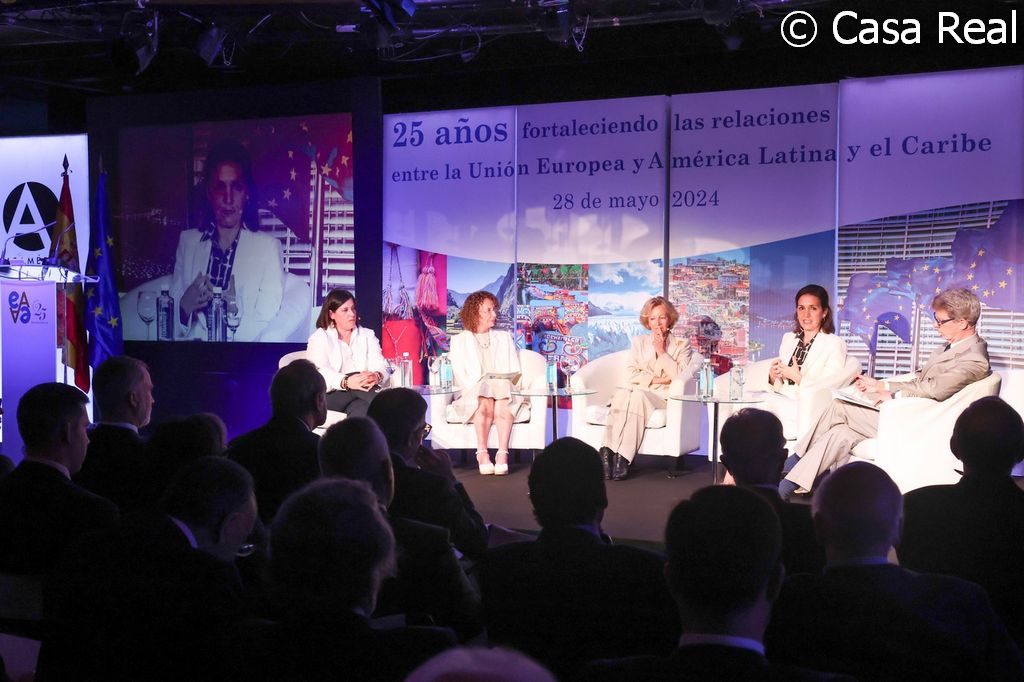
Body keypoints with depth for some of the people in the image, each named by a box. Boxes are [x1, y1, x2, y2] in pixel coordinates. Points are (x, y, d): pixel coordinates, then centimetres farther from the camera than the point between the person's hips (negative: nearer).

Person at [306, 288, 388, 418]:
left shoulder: (368, 335, 21)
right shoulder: (319, 338, 9)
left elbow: (380, 366, 5)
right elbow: (320, 373, -9)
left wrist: (377, 376, -23)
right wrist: (346, 382, -31)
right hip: (330, 396, -2)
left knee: (361, 411, -37)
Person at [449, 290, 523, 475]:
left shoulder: (504, 338, 23)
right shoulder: (459, 340, 14)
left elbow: (514, 372, 14)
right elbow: (459, 376, 3)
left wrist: (501, 383, -8)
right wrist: (478, 385, -15)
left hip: (503, 389, 2)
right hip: (472, 393, -1)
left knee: (503, 403, -34)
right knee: (485, 402, -36)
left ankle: (502, 454, -44)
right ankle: (482, 453, -37)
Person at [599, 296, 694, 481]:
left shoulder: (681, 345, 16)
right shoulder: (638, 342, 24)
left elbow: (680, 376, 0)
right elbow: (632, 374, 10)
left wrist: (662, 351, -2)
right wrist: (657, 379, -4)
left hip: (663, 396, -2)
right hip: (637, 391, 2)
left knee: (637, 395, -37)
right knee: (621, 393, -36)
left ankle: (623, 457, -47)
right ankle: (607, 452, -48)